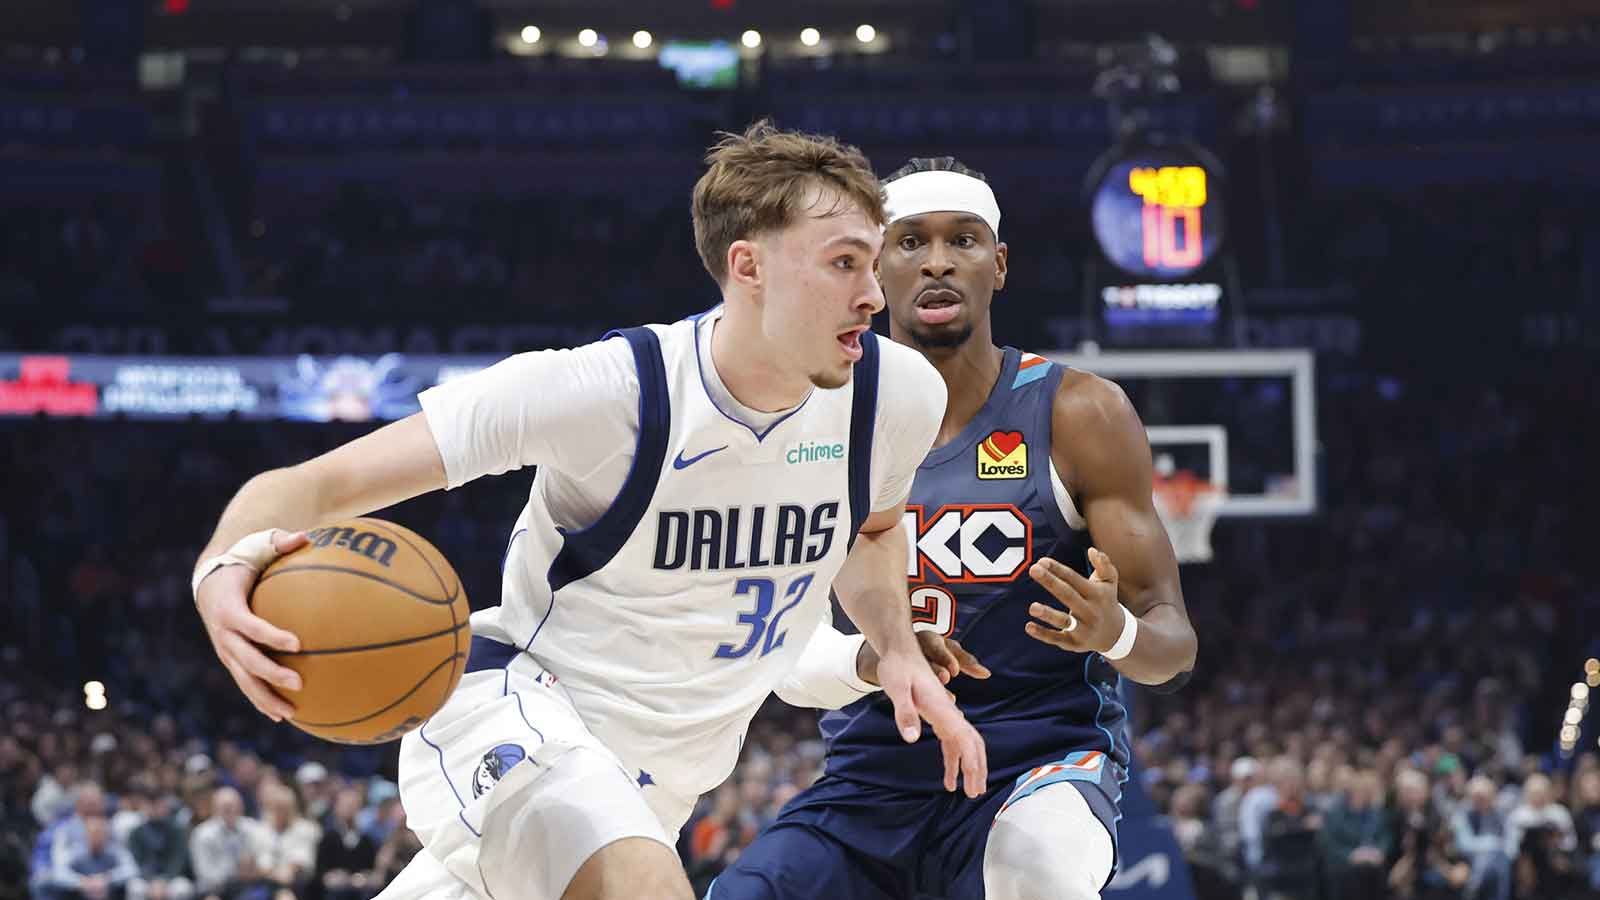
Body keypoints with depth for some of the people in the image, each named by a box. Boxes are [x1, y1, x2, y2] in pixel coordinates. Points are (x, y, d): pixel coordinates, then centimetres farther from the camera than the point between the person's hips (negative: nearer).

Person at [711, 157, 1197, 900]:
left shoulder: (1080, 416, -3)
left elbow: (1175, 645, -4)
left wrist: (1116, 632, -29)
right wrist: (868, 661, -23)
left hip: (1040, 762, -3)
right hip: (871, 777, 3)